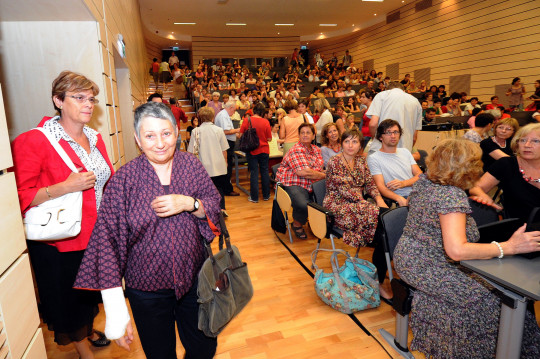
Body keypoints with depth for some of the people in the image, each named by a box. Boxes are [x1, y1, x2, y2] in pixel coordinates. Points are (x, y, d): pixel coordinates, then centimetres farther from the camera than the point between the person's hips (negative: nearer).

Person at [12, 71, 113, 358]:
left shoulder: (95, 138, 5)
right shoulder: (34, 141, -15)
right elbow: (20, 197, -19)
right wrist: (66, 187, -28)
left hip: (96, 235, 6)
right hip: (60, 242, -6)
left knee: (92, 291, 24)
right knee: (69, 299, 14)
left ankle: (89, 331, 52)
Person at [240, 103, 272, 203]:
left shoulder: (246, 120, -7)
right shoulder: (266, 122, -8)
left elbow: (241, 135, -3)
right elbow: (269, 138, -6)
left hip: (252, 150, 0)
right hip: (264, 150, 0)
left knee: (254, 172, 5)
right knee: (265, 172, 12)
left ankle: (254, 197, 8)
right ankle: (266, 195, 21)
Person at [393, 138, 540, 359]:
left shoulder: (424, 181, 2)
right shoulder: (452, 195, -25)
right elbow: (456, 250, -32)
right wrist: (509, 247, -24)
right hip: (424, 269, -9)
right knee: (491, 297, -7)